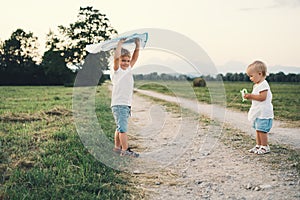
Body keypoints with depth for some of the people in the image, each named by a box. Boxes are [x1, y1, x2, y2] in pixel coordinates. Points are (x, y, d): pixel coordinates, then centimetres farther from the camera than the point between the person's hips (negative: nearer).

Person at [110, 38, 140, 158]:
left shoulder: (128, 70, 14)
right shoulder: (117, 71, -5)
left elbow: (135, 58, 13)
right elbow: (116, 58, -20)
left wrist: (137, 46, 3)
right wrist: (120, 44, -15)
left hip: (127, 104, 8)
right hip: (118, 104, -8)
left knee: (120, 127, 16)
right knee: (123, 128, -13)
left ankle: (117, 147, 26)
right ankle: (125, 150, -15)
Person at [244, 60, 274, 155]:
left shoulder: (263, 84, -16)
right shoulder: (257, 85, 16)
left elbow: (262, 97, -24)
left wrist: (251, 96, -22)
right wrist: (250, 96, 8)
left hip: (264, 113, -10)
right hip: (258, 113, 10)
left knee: (261, 130, -6)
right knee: (258, 129, 14)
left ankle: (265, 147, 3)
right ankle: (258, 145, 23)